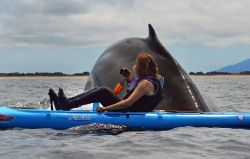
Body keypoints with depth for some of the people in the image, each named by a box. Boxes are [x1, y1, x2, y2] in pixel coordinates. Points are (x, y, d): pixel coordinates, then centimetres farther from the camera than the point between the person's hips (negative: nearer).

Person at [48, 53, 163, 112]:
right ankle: (65, 103, 0)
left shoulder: (146, 83, -19)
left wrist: (106, 108, -28)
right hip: (129, 111, 10)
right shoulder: (153, 78, 13)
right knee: (100, 91, 5)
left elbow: (129, 102, -28)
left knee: (103, 92, -17)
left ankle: (67, 105, -15)